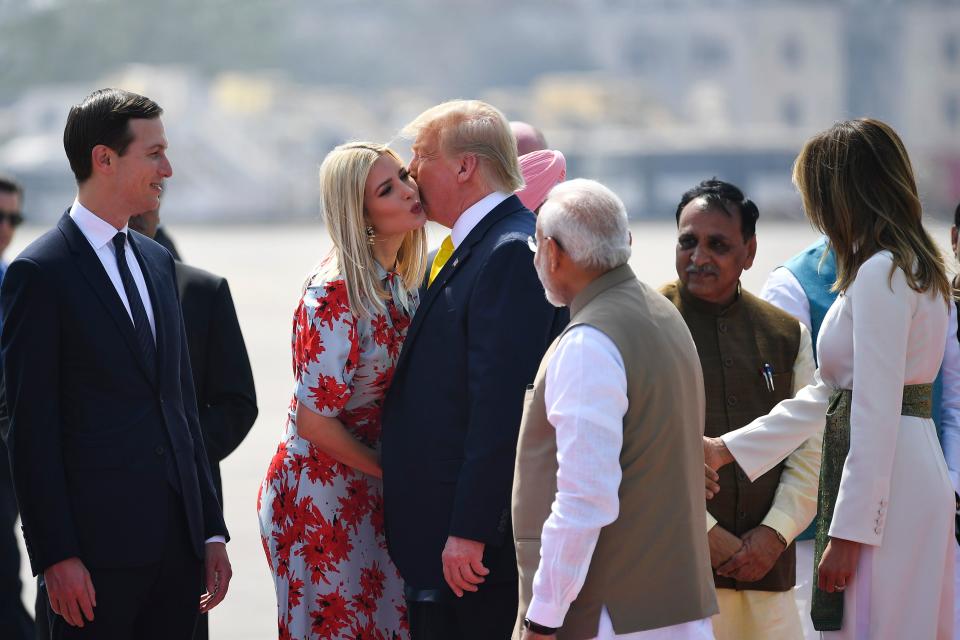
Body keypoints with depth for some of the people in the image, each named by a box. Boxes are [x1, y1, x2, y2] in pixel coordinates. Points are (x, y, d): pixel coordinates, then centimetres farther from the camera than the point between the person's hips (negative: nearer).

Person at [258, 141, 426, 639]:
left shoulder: (398, 284, 5)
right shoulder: (334, 295, -19)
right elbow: (314, 420, -18)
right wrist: (389, 470, -7)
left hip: (373, 490, 7)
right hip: (322, 493, -7)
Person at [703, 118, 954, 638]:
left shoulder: (880, 273, -13)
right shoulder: (910, 267, 19)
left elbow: (876, 413, -19)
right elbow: (827, 394, 22)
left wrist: (848, 531, -20)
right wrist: (727, 450, 23)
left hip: (884, 482, -10)